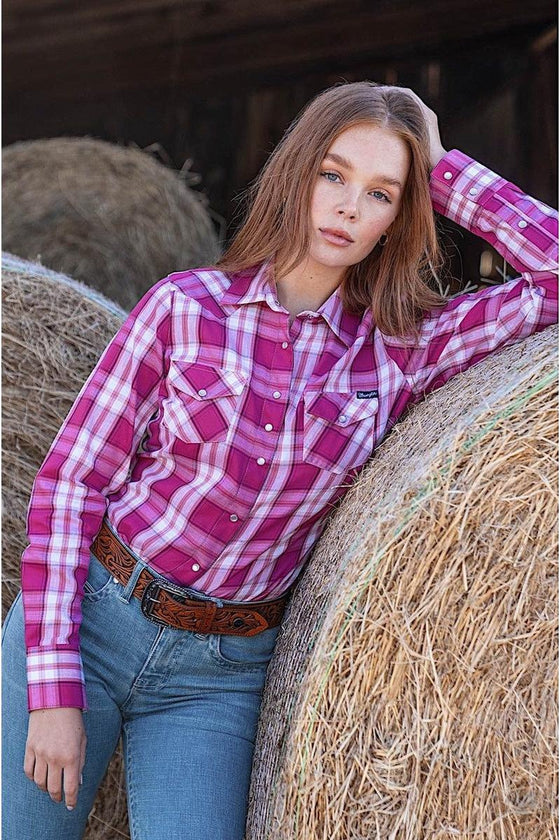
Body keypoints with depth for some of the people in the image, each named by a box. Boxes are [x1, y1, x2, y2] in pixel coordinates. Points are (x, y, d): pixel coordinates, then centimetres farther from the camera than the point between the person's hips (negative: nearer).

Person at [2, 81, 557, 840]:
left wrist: (444, 169, -4)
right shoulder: (186, 308, -7)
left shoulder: (402, 352, -1)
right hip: (89, 616, -1)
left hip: (219, 674, 2)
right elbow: (71, 480, -6)